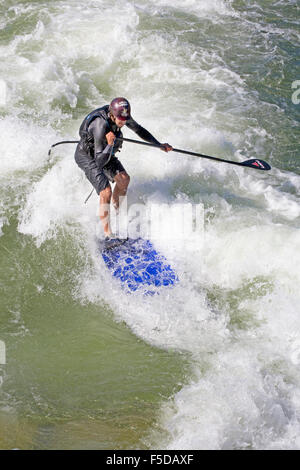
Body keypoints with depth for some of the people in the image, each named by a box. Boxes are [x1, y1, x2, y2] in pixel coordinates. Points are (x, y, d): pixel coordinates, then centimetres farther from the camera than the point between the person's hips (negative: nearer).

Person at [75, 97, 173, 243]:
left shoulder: (122, 115, -18)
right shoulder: (101, 125, -39)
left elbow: (138, 130, 2)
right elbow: (100, 162, -36)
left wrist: (159, 145, 3)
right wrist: (110, 145, -51)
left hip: (104, 152, 8)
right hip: (87, 156, -7)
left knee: (124, 179, 4)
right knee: (106, 192, -19)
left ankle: (117, 209, 32)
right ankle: (108, 235, -15)